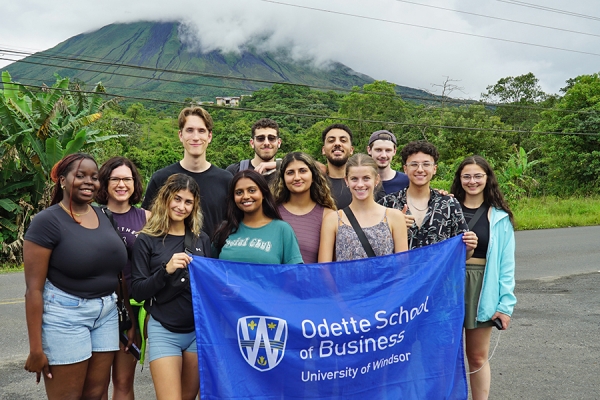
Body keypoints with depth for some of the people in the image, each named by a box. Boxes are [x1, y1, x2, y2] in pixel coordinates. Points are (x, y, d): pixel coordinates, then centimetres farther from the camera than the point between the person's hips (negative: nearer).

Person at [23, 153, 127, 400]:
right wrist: (36, 348, -14)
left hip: (106, 313, 6)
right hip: (65, 315, -6)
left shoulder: (103, 217, 8)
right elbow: (34, 288, -12)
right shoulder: (48, 221, -11)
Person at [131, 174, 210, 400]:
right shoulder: (146, 241, -2)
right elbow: (137, 292, -7)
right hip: (164, 331, -3)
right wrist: (166, 270, -21)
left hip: (200, 329, 4)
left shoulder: (202, 239, 7)